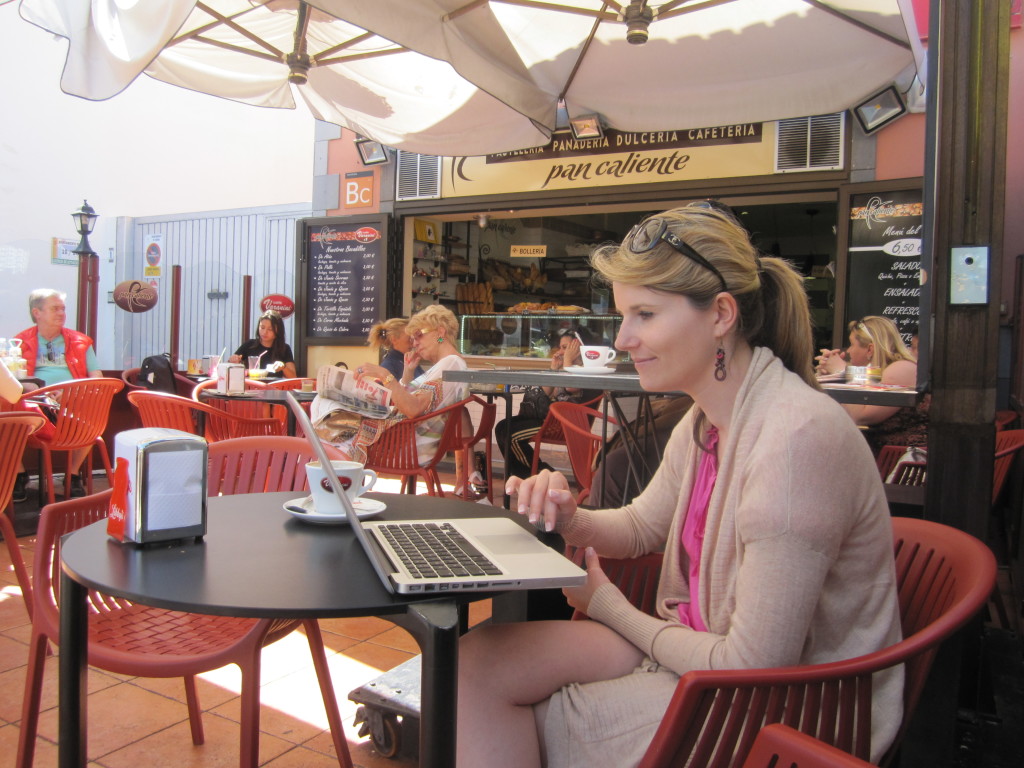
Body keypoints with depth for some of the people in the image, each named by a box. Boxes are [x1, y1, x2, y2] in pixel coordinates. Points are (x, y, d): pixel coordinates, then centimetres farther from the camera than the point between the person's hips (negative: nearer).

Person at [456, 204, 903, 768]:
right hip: (706, 645, 7)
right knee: (481, 657, -7)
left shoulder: (796, 438, -28)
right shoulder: (705, 421, 1)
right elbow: (641, 525, 17)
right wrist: (569, 518, -6)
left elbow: (753, 669, -25)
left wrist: (612, 608, -10)